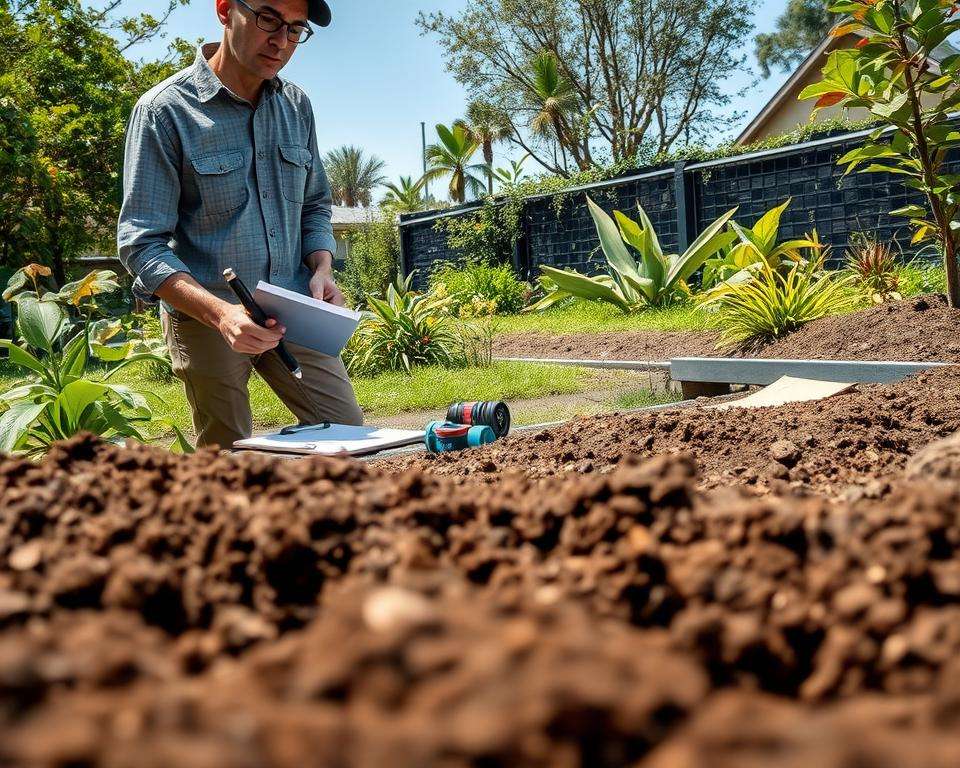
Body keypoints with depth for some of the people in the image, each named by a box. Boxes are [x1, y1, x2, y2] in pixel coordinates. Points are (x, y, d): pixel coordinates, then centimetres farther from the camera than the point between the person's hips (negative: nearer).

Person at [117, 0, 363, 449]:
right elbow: (141, 245, -15)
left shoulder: (295, 105, 7)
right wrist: (220, 312, -30)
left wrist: (321, 270, -6)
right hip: (205, 314, -4)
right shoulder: (165, 110, -10)